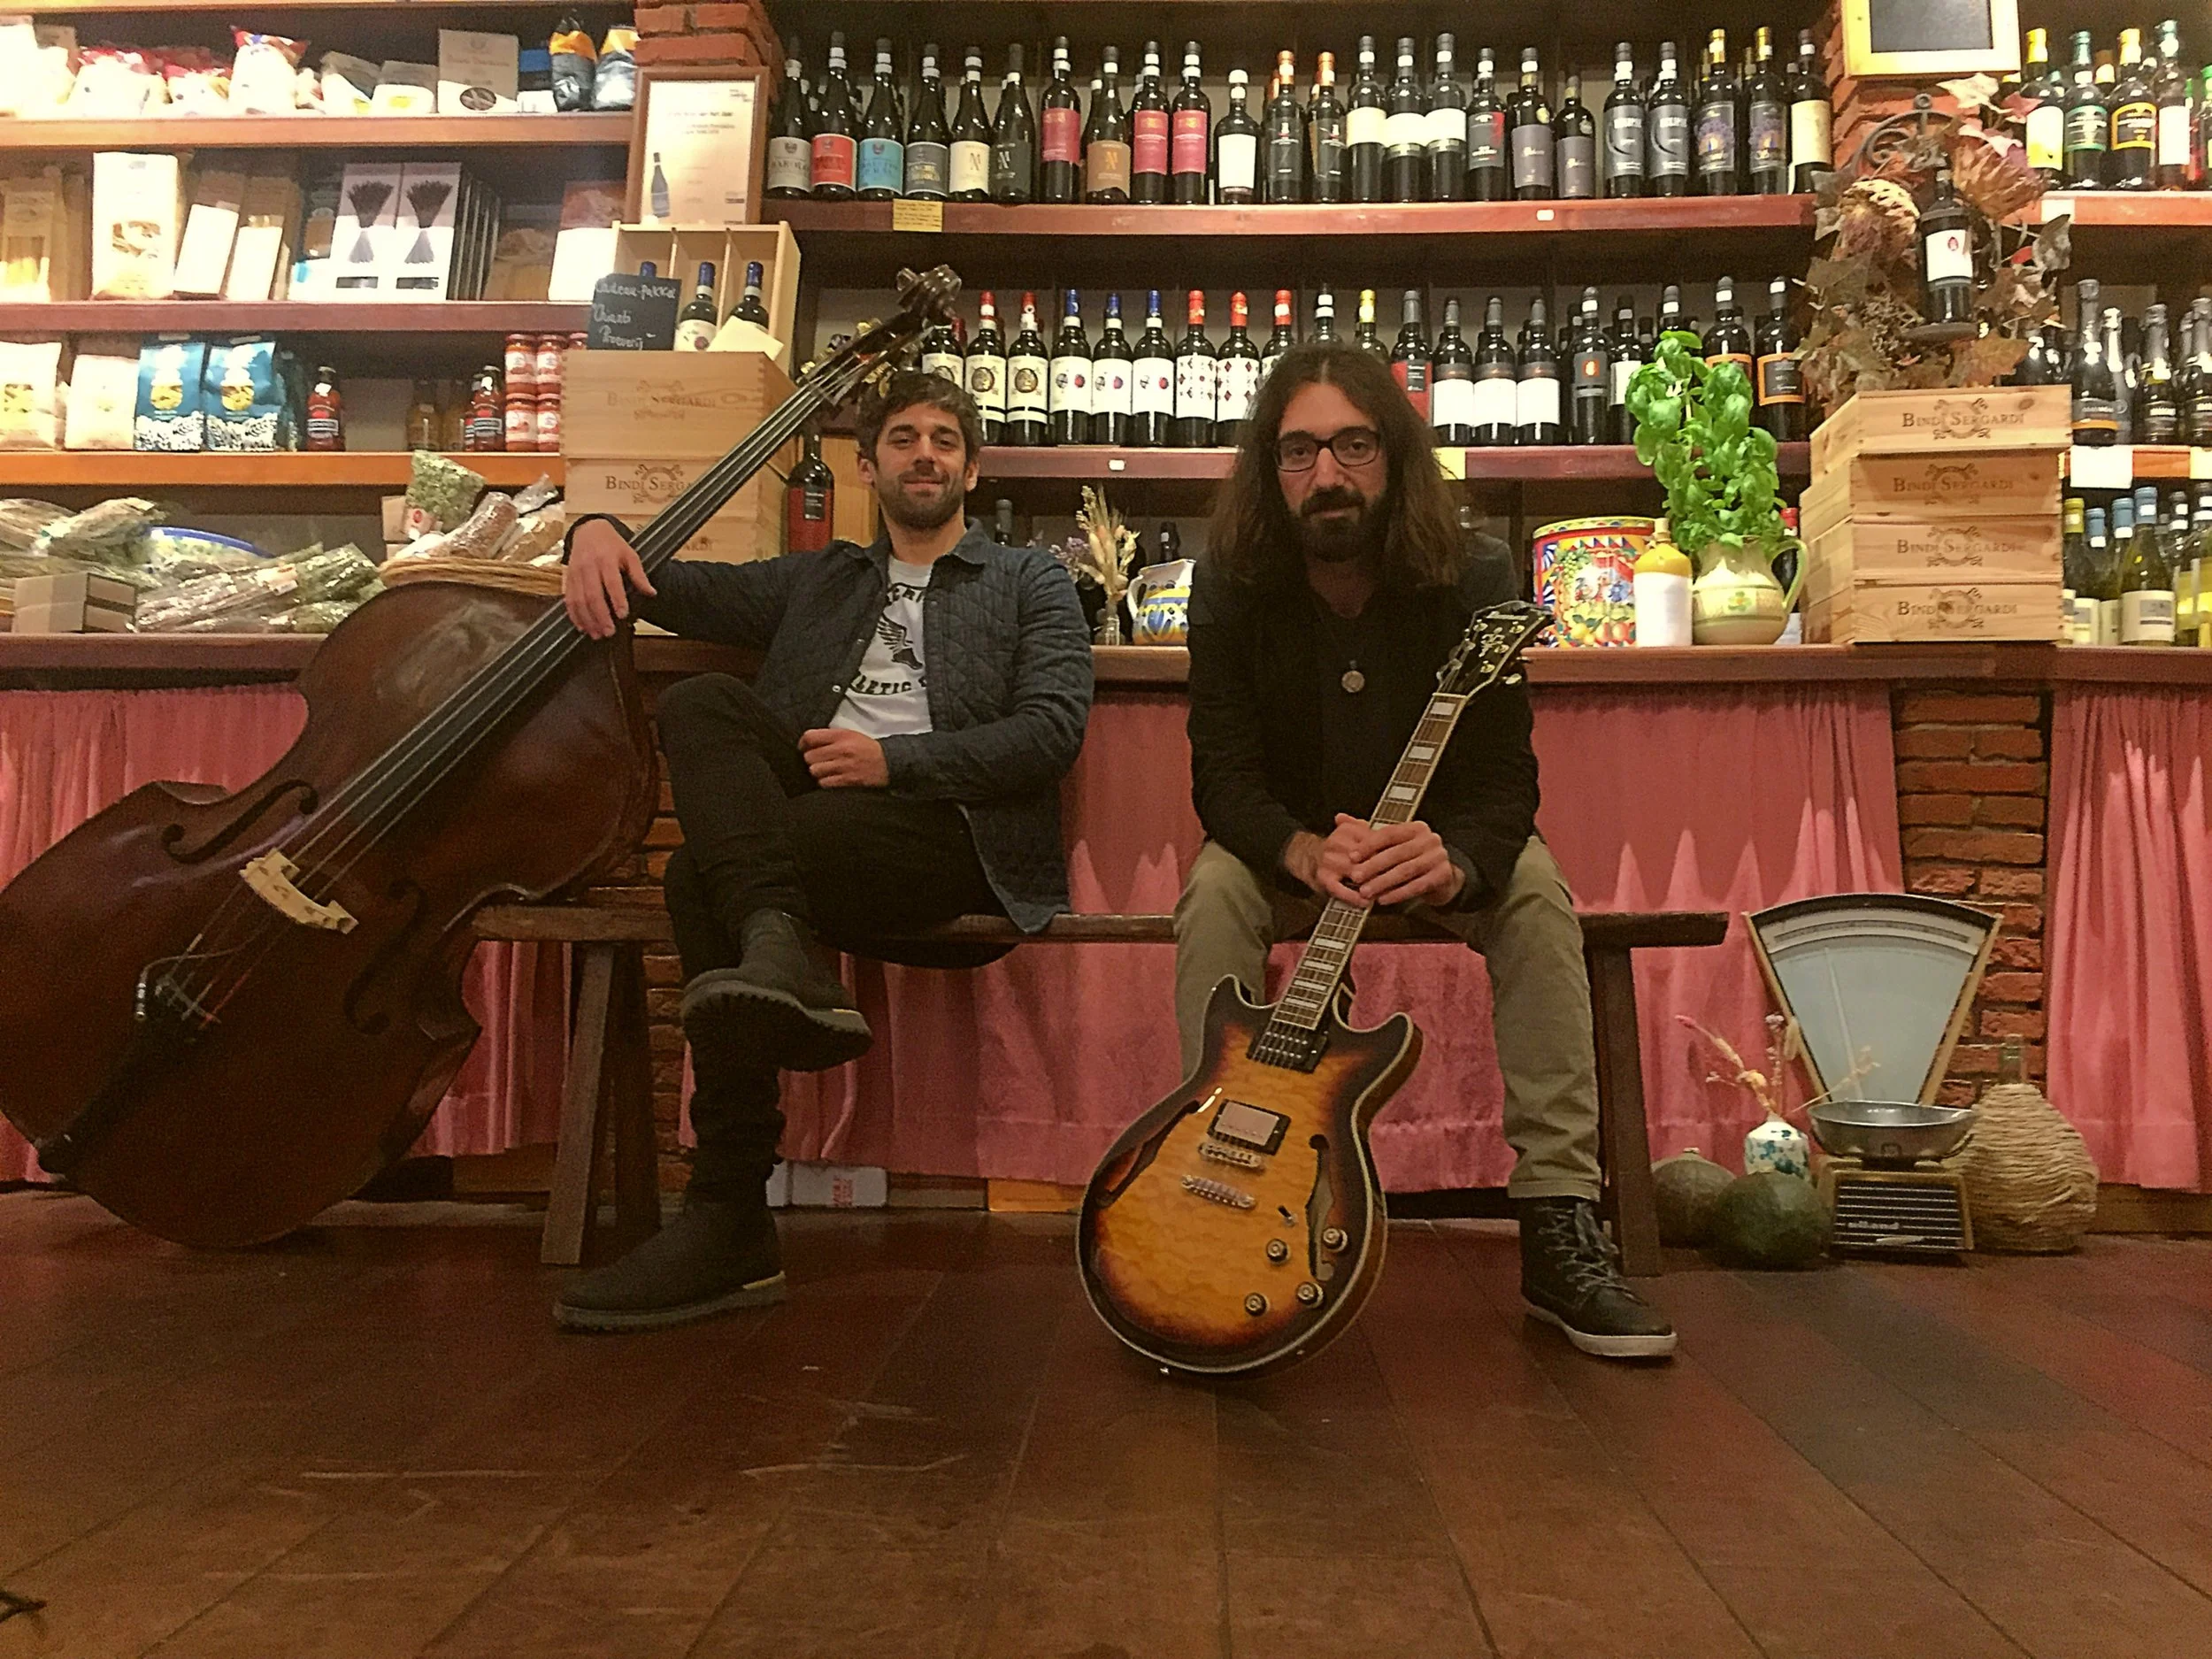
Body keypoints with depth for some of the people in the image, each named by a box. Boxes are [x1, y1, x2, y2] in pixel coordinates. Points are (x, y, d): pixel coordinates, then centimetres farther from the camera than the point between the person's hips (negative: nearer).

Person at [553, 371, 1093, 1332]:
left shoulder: (1029, 581, 18)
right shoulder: (817, 583, 31)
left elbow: (1052, 730, 1)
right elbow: (676, 591, 26)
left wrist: (893, 758, -10)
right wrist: (598, 528, 3)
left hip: (947, 828, -4)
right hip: (804, 815, 4)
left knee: (702, 874, -28)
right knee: (699, 702, -24)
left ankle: (730, 1225, -27)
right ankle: (781, 953, -44)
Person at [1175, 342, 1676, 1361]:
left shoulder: (1474, 581, -17)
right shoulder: (1230, 587, -15)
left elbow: (1505, 781, -22)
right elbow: (1223, 779, -19)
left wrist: (1456, 862, -46)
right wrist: (1308, 852, -42)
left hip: (1441, 846, 0)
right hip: (1286, 845, 0)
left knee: (1536, 890, -29)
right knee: (1215, 888, -31)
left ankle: (1558, 1227, -26)